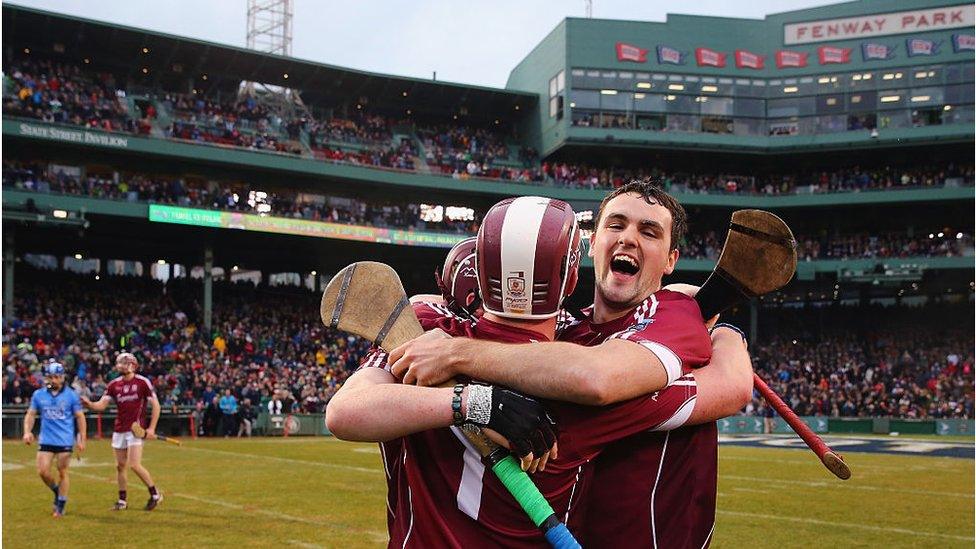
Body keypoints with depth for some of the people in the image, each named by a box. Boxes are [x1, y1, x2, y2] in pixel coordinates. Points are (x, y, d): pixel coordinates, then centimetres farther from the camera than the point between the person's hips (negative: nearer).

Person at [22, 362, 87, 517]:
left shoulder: (71, 395, -2)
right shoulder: (38, 395, 5)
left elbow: (80, 417, 1)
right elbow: (31, 414, 10)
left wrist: (82, 439, -3)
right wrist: (27, 432, -6)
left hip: (65, 441, -2)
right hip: (46, 440, 2)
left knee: (62, 473, 1)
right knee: (42, 471, -4)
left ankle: (60, 506, 14)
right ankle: (56, 491, 25)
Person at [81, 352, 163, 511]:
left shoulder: (143, 382, -6)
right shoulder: (114, 384, 7)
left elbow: (156, 405, -4)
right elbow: (101, 405, 2)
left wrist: (151, 428, -9)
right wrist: (89, 404, -20)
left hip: (136, 429, -5)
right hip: (119, 430, 6)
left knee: (134, 465, -13)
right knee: (120, 466, 8)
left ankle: (155, 495, 2)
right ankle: (123, 500, 19)